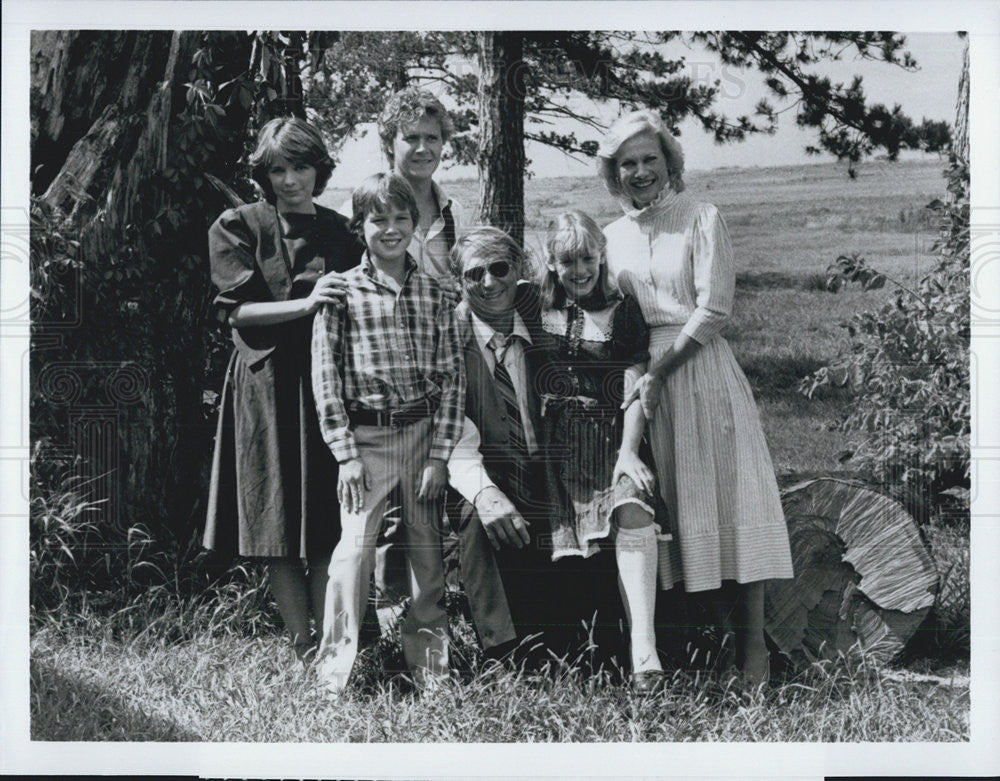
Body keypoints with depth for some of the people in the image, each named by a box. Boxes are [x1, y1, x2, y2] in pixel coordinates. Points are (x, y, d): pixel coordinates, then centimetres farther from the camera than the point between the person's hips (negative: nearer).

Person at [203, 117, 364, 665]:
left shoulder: (338, 231, 13)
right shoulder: (238, 227, 3)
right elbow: (239, 310, -7)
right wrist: (306, 303, -18)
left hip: (329, 385, 3)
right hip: (268, 386, -3)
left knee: (332, 525, 0)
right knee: (278, 523, -1)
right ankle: (303, 649, 6)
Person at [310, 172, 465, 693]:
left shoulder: (435, 294, 4)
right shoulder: (341, 293, -2)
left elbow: (452, 377, 4)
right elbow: (326, 376, -3)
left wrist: (439, 454, -3)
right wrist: (345, 453, -8)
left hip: (424, 432, 3)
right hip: (365, 435, -2)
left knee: (427, 550, 8)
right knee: (355, 546, -8)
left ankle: (428, 664, 21)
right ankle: (337, 665, 4)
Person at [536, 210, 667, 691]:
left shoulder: (623, 312, 7)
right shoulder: (537, 313, 12)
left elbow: (635, 388, 1)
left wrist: (628, 451, -11)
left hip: (612, 436, -3)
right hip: (556, 441, 3)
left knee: (632, 511, -27)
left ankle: (642, 647, -35)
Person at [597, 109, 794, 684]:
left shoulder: (702, 220, -1)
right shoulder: (614, 236, 14)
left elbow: (714, 310, -9)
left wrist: (658, 371, -14)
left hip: (700, 369, -4)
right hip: (641, 376, 4)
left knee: (728, 498, -6)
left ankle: (752, 646, -3)